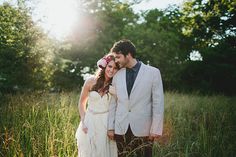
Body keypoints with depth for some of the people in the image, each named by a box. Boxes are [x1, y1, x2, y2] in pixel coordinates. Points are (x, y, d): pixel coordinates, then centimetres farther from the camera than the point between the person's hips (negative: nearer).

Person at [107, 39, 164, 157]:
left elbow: (158, 102, -4)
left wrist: (156, 129, -7)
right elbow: (113, 103, 10)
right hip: (121, 129, 3)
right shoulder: (117, 75, 7)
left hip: (143, 129, -3)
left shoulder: (153, 72, -3)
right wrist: (110, 127, 7)